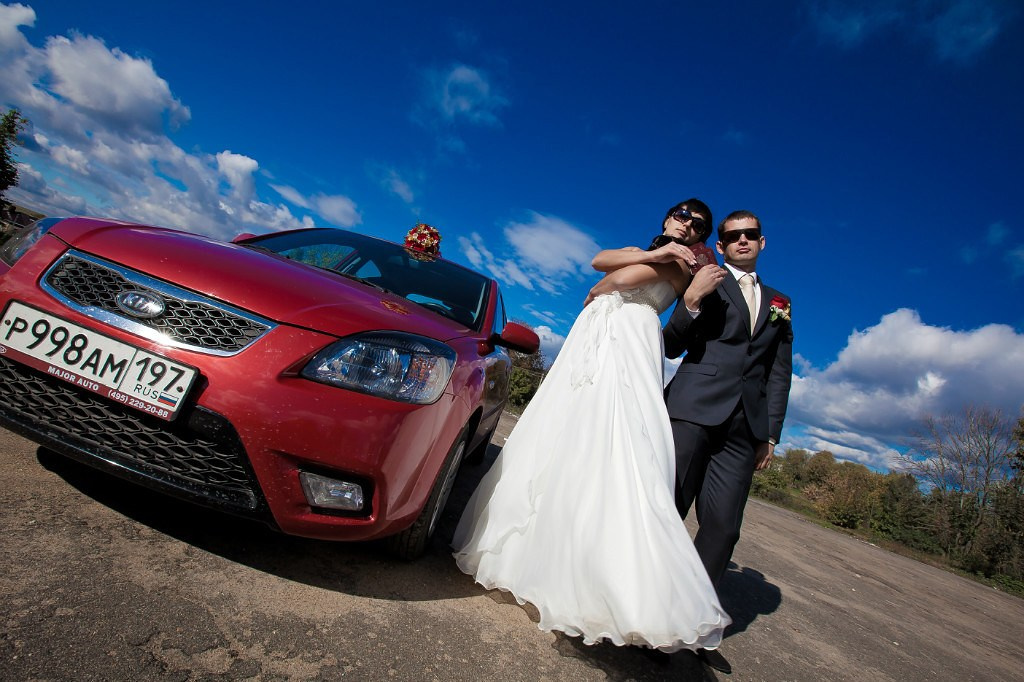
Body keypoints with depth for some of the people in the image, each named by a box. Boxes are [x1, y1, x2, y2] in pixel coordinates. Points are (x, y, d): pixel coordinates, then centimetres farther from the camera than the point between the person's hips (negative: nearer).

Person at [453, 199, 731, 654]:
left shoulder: (684, 261, 5)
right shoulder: (638, 250, 26)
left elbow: (619, 279, -8)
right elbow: (601, 259, 6)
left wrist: (598, 291, 9)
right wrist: (656, 253, 3)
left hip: (626, 352, -6)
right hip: (589, 343, 6)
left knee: (614, 456, -16)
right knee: (555, 441, 2)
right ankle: (527, 546, 11)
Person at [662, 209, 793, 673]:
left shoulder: (779, 304, 21)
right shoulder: (705, 282, 9)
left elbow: (779, 374, 19)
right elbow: (672, 347, 1)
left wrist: (771, 434, 12)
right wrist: (691, 300, -16)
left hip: (744, 426, 4)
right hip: (692, 409, -3)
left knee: (723, 525, 1)